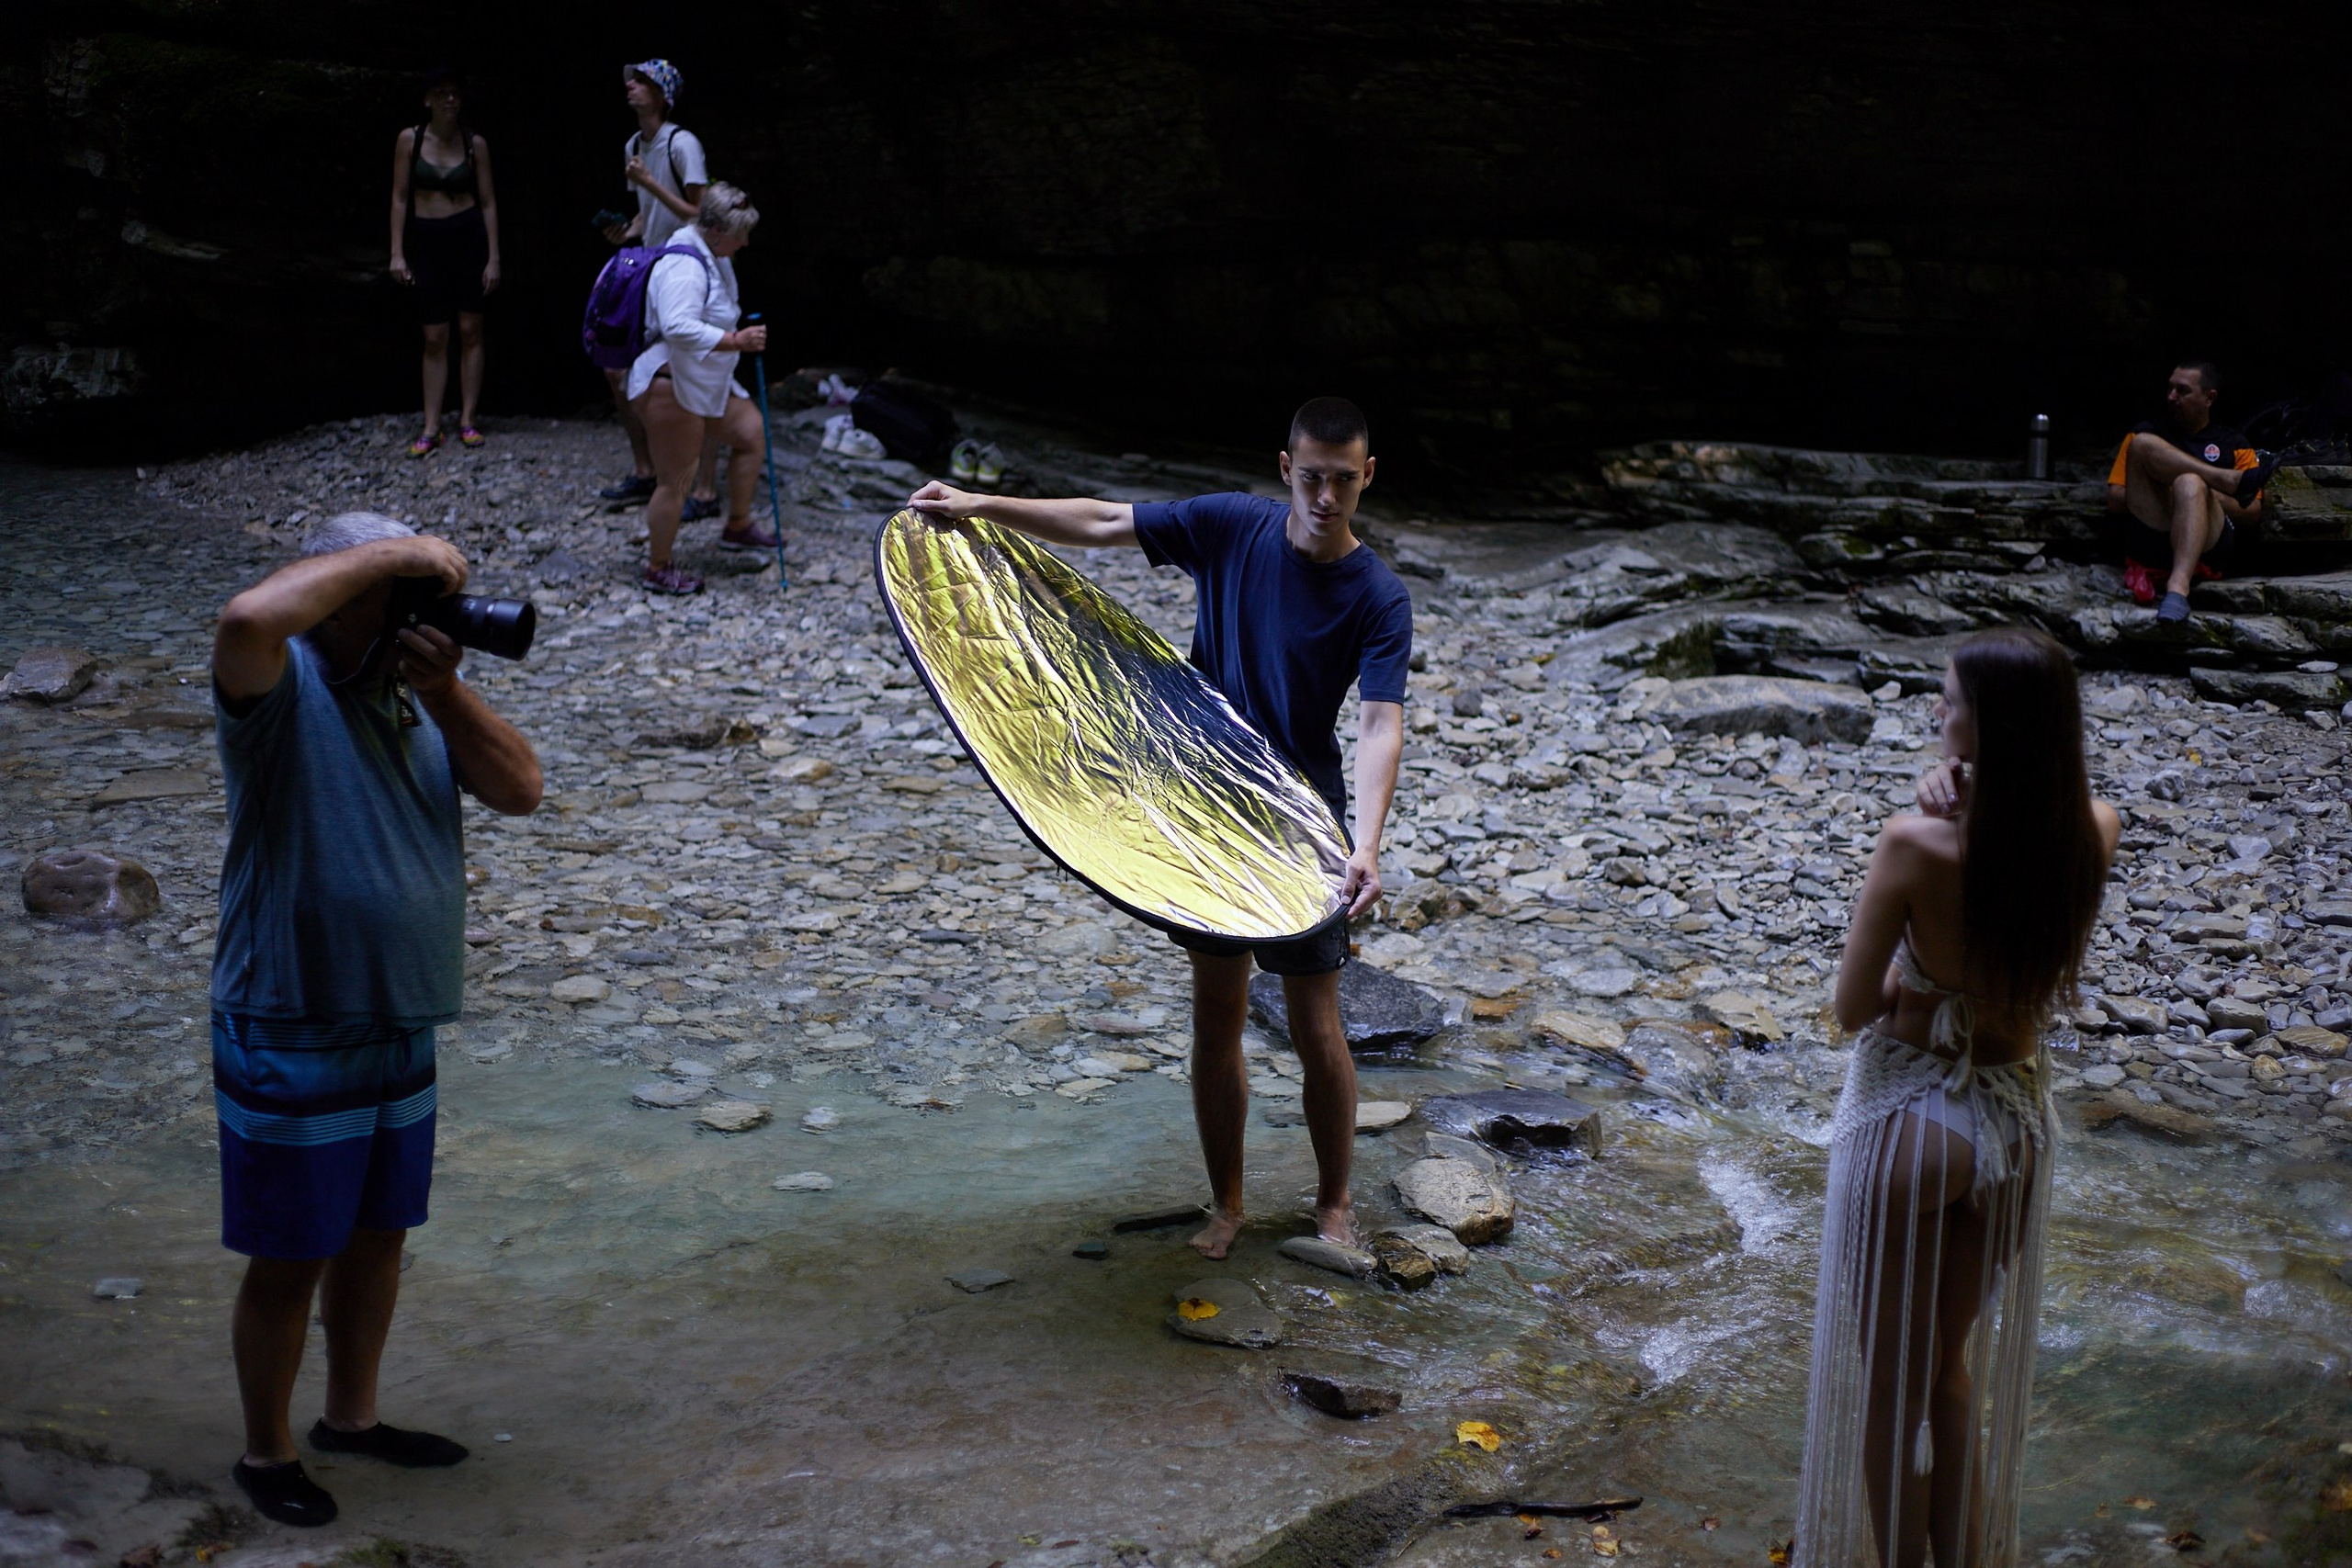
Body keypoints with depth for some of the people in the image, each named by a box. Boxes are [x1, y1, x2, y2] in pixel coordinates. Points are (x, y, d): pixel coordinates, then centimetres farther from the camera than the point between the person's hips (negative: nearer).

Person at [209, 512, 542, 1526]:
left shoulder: (415, 695, 5)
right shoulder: (281, 687, -16)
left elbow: (519, 789, -4)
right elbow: (248, 618, -41)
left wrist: (443, 689, -17)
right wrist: (384, 554, -30)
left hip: (402, 1026, 7)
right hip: (292, 1036, -7)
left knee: (378, 1233, 21)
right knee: (292, 1258, 8)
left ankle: (351, 1417, 40)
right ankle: (266, 1452, 28)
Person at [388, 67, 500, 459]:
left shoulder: (475, 143, 1)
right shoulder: (409, 140, 0)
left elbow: (488, 202, 4)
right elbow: (400, 198, 2)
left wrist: (493, 258, -1)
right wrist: (397, 253, -3)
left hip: (469, 237, 0)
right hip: (427, 240, 0)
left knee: (470, 330, 2)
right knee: (435, 338, 1)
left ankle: (467, 420, 11)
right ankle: (431, 429, 5)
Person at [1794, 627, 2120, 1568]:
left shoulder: (1918, 847, -25)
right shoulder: (2094, 836, -11)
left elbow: (1852, 1007, -17)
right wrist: (1965, 802, -11)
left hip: (1906, 1122, -5)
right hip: (2014, 1118, 5)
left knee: (1890, 1382, 15)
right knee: (1954, 1366, 25)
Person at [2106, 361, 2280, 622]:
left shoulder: (2233, 445, 23)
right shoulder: (2148, 434, 26)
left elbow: (2251, 511, 11)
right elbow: (2116, 501, 14)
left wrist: (2200, 493, -4)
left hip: (2207, 544, -1)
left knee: (2190, 484, -36)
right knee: (2143, 444, -15)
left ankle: (2178, 586, -55)